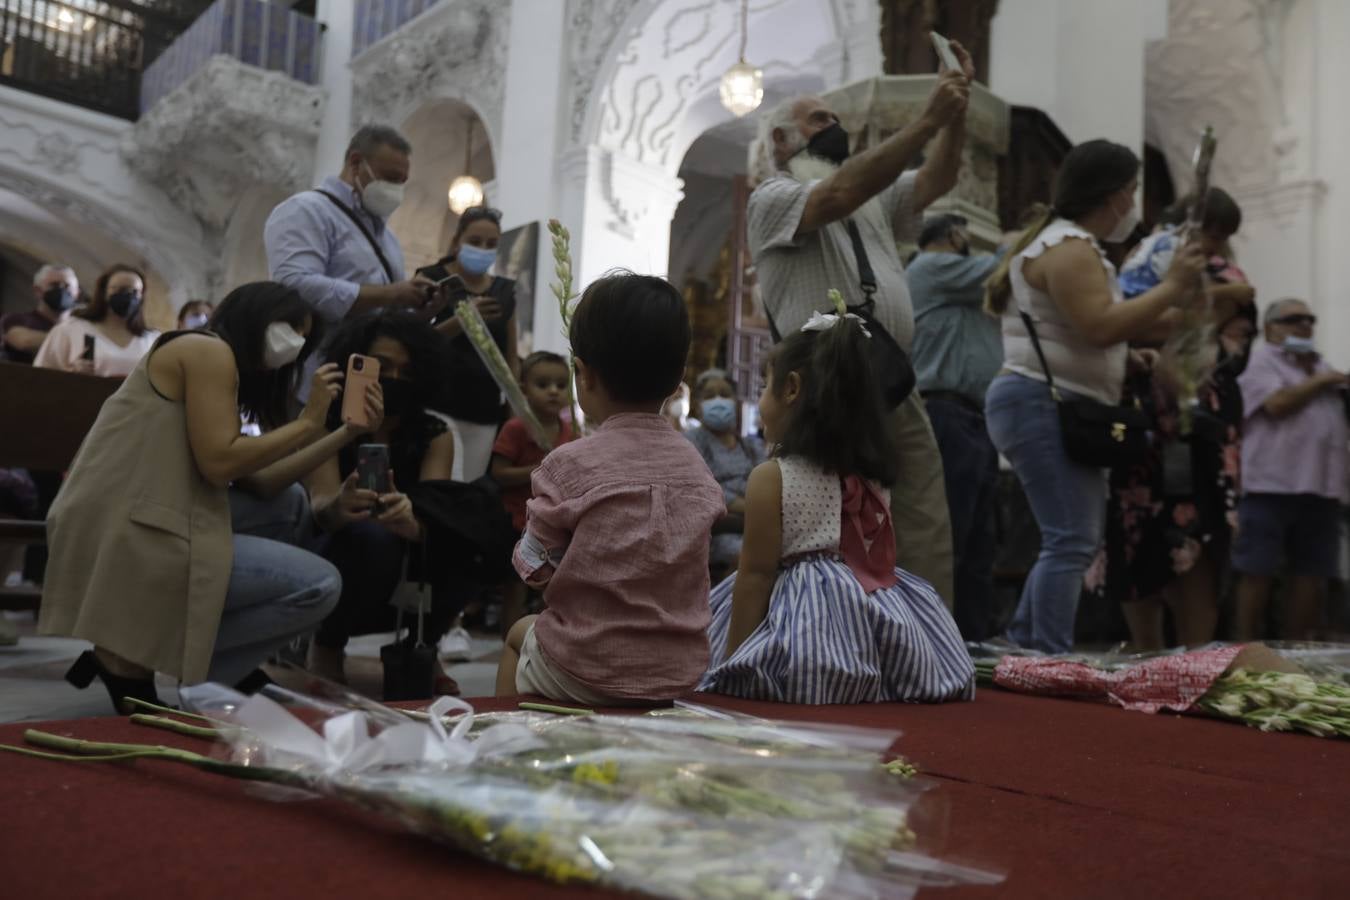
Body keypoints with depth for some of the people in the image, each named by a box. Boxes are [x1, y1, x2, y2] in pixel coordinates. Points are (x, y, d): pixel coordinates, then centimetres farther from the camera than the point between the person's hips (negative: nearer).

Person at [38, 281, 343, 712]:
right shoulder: (209, 350, -3)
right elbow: (219, 462, -15)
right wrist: (308, 422, -6)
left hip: (118, 532, 10)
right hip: (130, 537, -10)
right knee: (319, 585, -12)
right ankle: (128, 659, -7)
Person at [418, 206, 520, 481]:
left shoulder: (505, 290, 14)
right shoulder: (433, 279, 2)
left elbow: (511, 358, 17)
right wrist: (463, 319, -21)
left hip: (486, 412, 4)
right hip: (440, 406, -4)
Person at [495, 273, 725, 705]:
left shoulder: (568, 465, -16)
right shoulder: (695, 464, -2)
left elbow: (535, 569, -7)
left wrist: (523, 551, 14)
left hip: (584, 675, -4)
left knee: (519, 632, 27)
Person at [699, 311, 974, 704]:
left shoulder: (770, 478, -11)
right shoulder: (873, 474, 8)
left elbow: (756, 574, -10)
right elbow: (881, 559, 14)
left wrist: (731, 661, -4)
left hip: (806, 628, -7)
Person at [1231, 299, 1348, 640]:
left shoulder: (1319, 364, 23)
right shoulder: (1258, 359, 2)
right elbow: (1277, 403, -14)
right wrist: (1319, 382, -1)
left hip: (1320, 485, 7)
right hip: (1272, 484, -7)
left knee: (1311, 573, 6)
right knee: (1258, 572, -3)